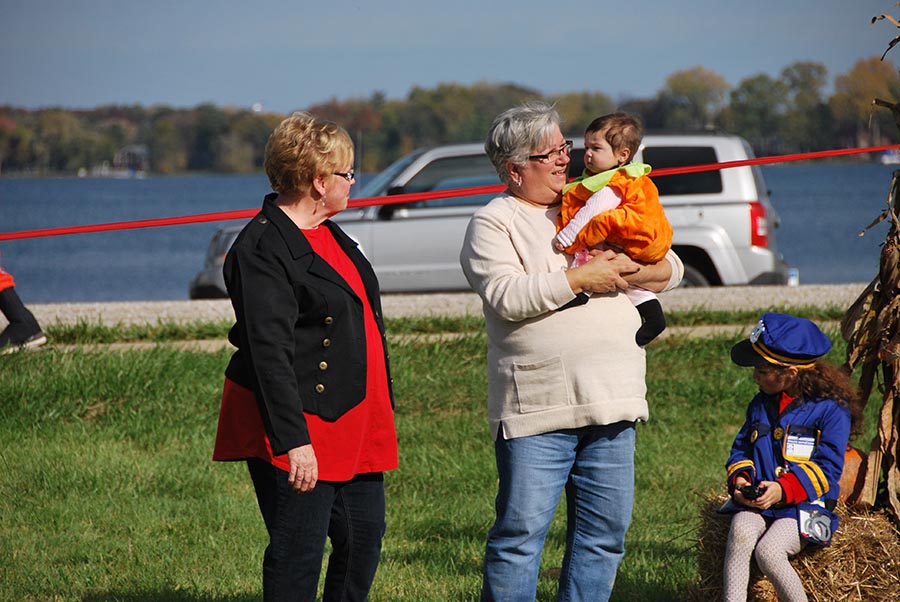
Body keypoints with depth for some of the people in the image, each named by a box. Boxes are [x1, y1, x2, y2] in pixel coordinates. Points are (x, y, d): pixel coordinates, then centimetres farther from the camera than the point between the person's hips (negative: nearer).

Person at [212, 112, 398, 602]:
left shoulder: (328, 234, 15)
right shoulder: (262, 249, -16)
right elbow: (269, 354, -22)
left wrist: (379, 413, 25)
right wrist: (293, 441, -26)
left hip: (356, 424, 10)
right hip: (301, 433, -10)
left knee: (364, 542, 11)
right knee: (298, 555, -6)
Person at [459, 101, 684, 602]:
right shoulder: (493, 224, 1)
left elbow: (670, 269, 16)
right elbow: (506, 296, -15)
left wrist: (626, 270, -5)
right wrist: (581, 278, -13)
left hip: (611, 408, 5)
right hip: (536, 409, -5)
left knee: (605, 533, 7)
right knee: (521, 533, -7)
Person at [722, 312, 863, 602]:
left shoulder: (831, 409, -3)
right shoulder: (760, 404, 18)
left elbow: (827, 468, -9)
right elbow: (741, 449, 20)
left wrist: (784, 489, -22)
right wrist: (740, 479, -4)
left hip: (804, 505, -5)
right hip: (756, 501, 5)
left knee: (768, 551, -31)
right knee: (740, 531, -30)